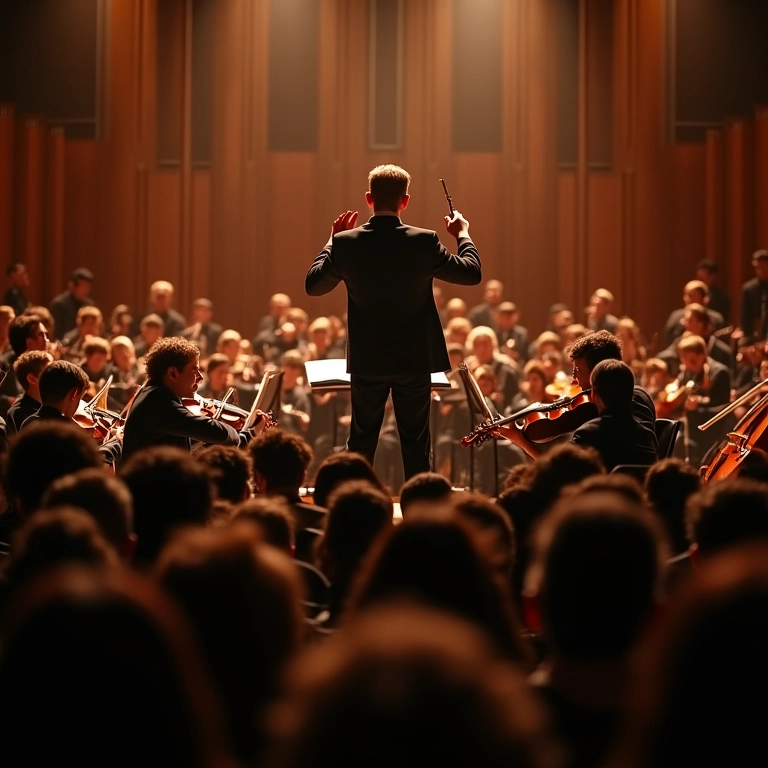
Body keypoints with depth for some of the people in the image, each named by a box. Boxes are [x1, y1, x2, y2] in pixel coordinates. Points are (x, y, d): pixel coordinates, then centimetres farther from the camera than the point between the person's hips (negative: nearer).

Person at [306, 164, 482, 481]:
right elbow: (472, 273, -2)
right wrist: (463, 235, 14)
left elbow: (313, 285, 5)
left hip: (366, 362, 1)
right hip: (414, 360, -1)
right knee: (415, 445, 8)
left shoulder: (345, 242, -10)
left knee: (361, 443, 12)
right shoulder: (424, 242, -14)